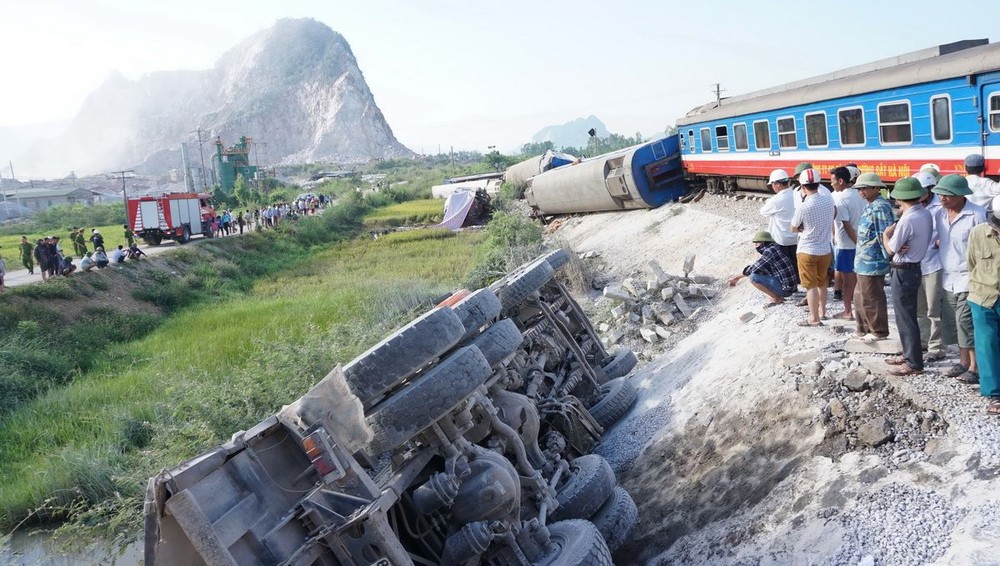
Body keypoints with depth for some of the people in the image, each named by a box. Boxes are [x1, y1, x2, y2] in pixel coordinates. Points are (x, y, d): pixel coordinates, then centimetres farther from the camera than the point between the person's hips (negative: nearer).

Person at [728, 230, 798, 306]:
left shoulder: (769, 251, -17)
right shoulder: (774, 248, 12)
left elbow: (753, 269, -15)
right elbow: (756, 267, 18)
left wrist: (737, 277, 2)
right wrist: (737, 277, 17)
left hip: (786, 288, -9)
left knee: (753, 277, -17)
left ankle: (776, 299, -6)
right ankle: (778, 296, 12)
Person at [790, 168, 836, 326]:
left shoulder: (803, 207, -21)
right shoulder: (829, 199, -5)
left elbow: (793, 228, -7)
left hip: (807, 251, -6)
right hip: (825, 250, 6)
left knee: (811, 285, 3)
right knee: (822, 283, 21)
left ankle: (814, 319, 8)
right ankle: (822, 311, 34)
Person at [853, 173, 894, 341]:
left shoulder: (879, 207, -18)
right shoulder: (870, 206, 14)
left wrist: (888, 258, -17)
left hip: (871, 263, -10)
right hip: (865, 262, 10)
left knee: (871, 299, 0)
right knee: (861, 297, 19)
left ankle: (879, 332, 12)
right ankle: (864, 329, 30)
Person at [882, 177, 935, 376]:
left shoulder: (907, 220, -24)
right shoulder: (926, 214, 4)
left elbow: (891, 249, -14)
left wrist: (885, 235, 4)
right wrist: (897, 240, -3)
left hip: (903, 271, -9)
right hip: (915, 267, 9)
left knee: (906, 317, -1)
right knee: (906, 315, 20)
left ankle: (914, 363, 6)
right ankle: (909, 354, 30)